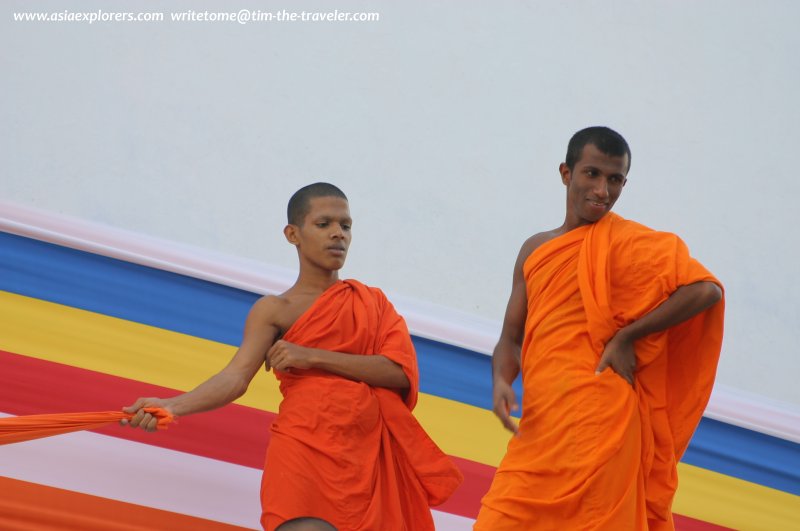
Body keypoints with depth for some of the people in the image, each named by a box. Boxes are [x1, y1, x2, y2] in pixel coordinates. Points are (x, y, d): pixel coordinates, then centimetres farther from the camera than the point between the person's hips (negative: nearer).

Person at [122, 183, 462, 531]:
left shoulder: (373, 302, 15)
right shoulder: (275, 310, 7)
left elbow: (399, 371, -1)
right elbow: (237, 375, -7)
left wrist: (312, 357, -10)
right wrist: (173, 406, -25)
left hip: (369, 453, 4)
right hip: (306, 447, -4)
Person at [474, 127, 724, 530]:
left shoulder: (625, 242, -4)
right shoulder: (535, 250, 15)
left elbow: (705, 290, -15)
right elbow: (511, 339, 17)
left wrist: (626, 337, -13)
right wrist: (501, 382, -5)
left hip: (596, 423, -6)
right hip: (539, 426, 6)